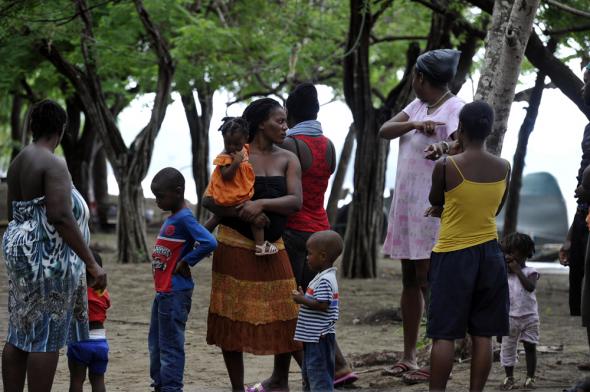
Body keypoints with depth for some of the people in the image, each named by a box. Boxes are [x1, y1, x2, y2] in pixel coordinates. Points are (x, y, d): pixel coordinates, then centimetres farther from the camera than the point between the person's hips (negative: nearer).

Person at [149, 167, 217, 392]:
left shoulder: (184, 219, -16)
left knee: (170, 345, -5)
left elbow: (209, 243, -27)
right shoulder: (171, 219, 13)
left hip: (175, 294, -10)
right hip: (163, 291, 10)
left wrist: (185, 262, -18)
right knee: (156, 343, 19)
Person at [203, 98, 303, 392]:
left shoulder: (287, 160, 5)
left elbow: (295, 201, -8)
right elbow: (209, 200, -7)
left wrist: (262, 204, -23)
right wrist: (241, 212, -20)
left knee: (284, 314, 4)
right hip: (235, 246, -2)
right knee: (232, 317, 0)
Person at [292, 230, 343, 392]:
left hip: (319, 336, -11)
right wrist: (303, 296, 9)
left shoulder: (325, 281, -19)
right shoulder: (323, 277, 13)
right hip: (313, 336, 11)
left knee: (318, 372, -8)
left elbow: (322, 305, -25)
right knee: (308, 372, 20)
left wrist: (302, 300, -17)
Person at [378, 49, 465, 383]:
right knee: (410, 280, 10)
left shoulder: (456, 109, -11)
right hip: (407, 205, 8)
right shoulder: (418, 106, 13)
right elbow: (384, 131, 3)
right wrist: (414, 125, -16)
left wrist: (442, 148, -51)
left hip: (433, 208, -8)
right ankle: (409, 357, 16)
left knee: (427, 279, -11)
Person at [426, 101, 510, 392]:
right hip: (489, 253, 4)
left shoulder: (446, 166, -14)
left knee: (444, 334, 0)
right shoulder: (504, 168, -1)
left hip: (452, 255, -4)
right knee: (482, 335, 7)